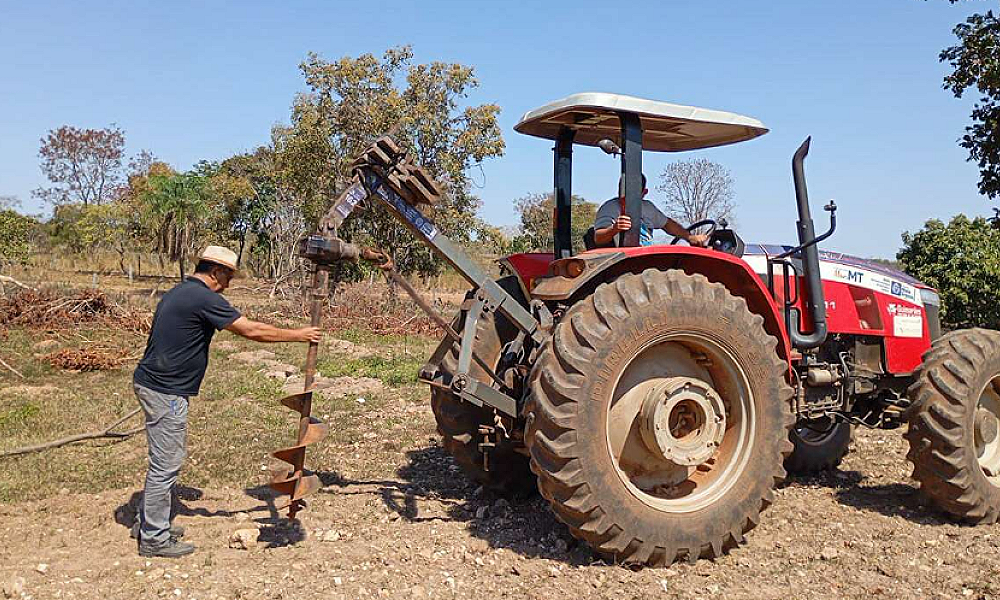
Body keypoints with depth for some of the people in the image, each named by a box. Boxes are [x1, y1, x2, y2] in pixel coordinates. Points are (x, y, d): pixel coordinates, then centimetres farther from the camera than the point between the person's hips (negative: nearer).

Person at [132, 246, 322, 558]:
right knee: (166, 464, -1)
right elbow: (252, 330, -18)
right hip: (165, 391, -11)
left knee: (163, 461, 21)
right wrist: (298, 335, -8)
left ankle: (148, 523, 33)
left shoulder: (179, 292, 14)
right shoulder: (204, 298, -17)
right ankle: (154, 538, 10)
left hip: (153, 384, 11)